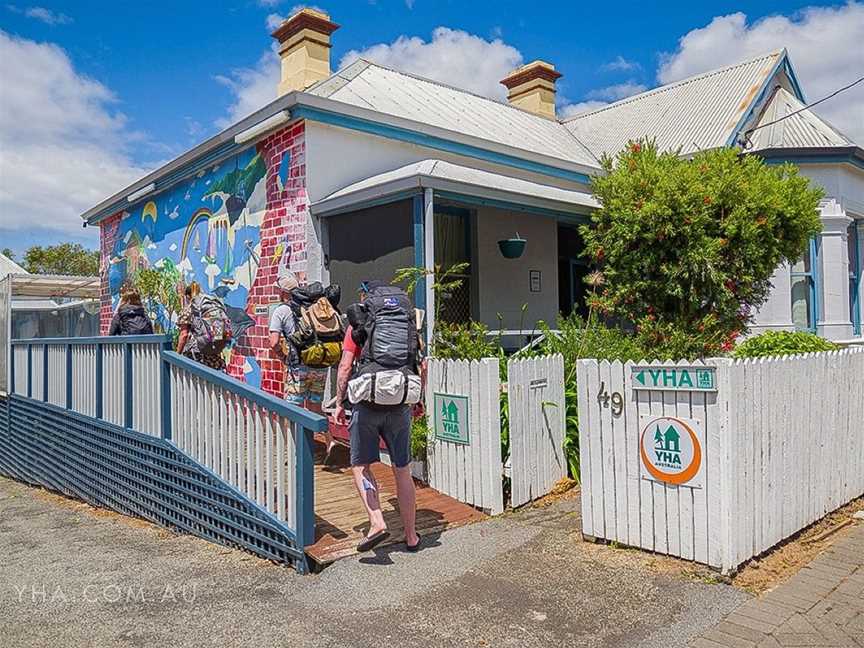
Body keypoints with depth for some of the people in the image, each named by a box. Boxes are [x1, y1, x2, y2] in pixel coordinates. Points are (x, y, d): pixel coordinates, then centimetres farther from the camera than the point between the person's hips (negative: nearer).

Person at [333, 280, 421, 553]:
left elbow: (345, 366, -5)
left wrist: (339, 403, 3)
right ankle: (411, 537, 18)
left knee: (360, 466, 11)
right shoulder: (407, 323, 10)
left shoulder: (358, 325, 1)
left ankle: (377, 522, -7)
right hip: (400, 406, 3)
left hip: (367, 404, -3)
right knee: (402, 471, 11)